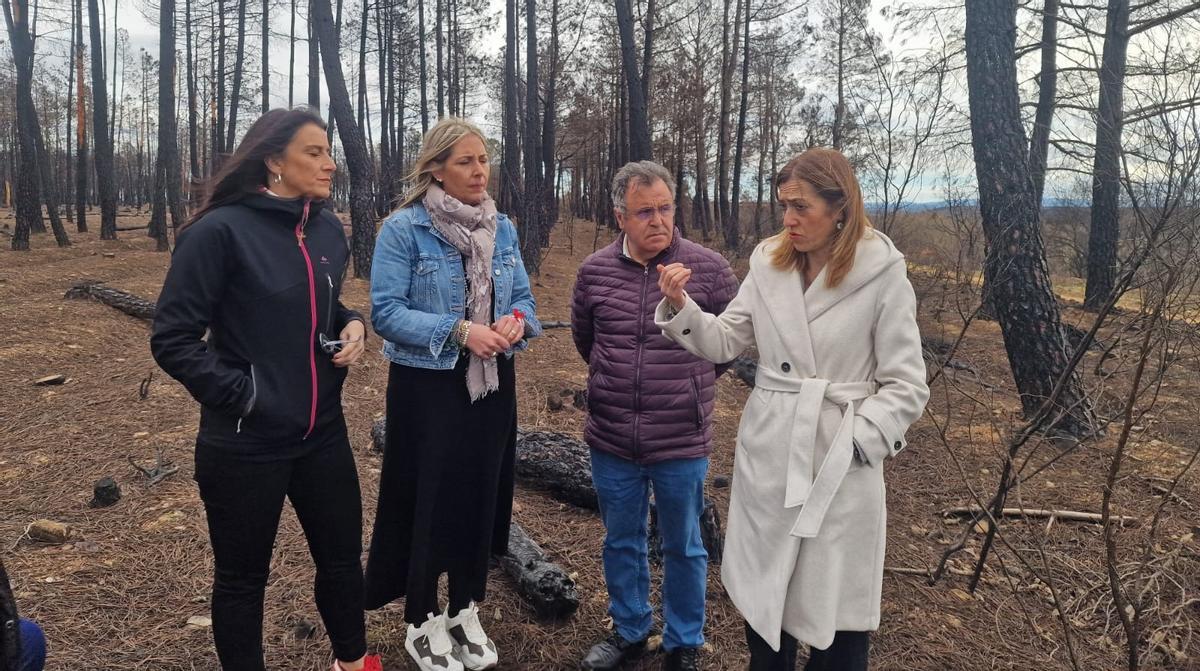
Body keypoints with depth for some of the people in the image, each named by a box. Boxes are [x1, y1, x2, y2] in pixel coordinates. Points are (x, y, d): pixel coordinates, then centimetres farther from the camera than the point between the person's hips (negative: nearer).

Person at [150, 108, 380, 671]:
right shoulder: (220, 230, -15)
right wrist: (241, 395, -18)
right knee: (243, 576, 14)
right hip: (246, 444, -6)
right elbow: (172, 339, -14)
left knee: (342, 555, 18)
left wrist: (353, 324, -2)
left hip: (322, 432, 6)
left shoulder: (327, 227, 3)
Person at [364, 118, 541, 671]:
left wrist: (516, 321, -15)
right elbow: (385, 311, -16)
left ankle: (466, 612, 31)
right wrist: (458, 331, -25)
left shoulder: (502, 228, 5)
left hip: (491, 385, 5)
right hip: (427, 387, -5)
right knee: (428, 500, 5)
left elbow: (523, 297, 9)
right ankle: (423, 622, 25)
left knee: (481, 495, 12)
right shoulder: (403, 228, -11)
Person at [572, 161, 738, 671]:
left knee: (683, 548, 14)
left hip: (682, 443, -2)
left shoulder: (707, 268, -10)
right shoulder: (594, 271, -2)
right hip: (611, 441, 2)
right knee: (621, 543, 18)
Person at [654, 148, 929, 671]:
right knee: (762, 593, 18)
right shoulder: (769, 262, 2)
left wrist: (856, 442, -14)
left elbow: (906, 386, -7)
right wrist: (680, 307, -13)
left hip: (841, 464, -3)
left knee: (836, 611, 9)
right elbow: (724, 343, 2)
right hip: (768, 455, 4)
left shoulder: (883, 275, -9)